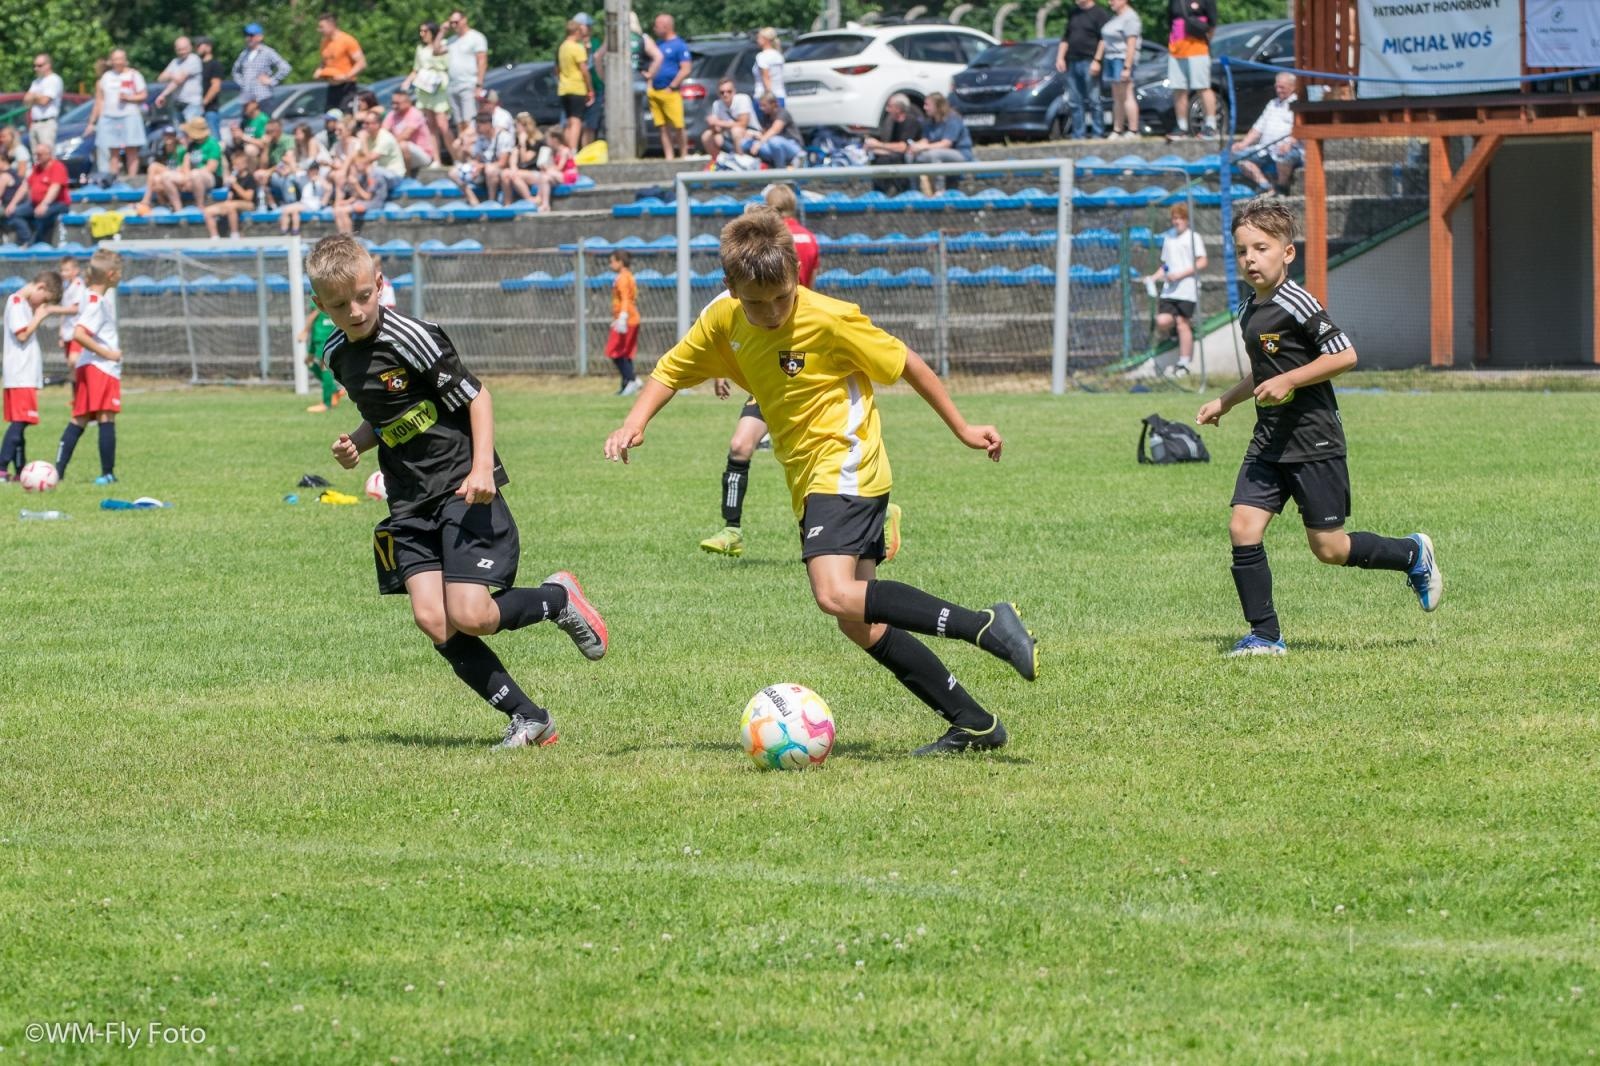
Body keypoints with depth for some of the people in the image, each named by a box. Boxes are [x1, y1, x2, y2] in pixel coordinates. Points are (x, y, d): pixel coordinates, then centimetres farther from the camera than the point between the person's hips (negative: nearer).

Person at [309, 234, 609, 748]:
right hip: (409, 503, 7)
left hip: (462, 489, -7)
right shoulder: (338, 355, 9)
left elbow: (476, 396, -9)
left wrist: (481, 468, -20)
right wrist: (358, 441, 5)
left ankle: (558, 596, 13)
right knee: (432, 621, -10)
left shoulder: (408, 337, -14)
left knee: (470, 616, -18)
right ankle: (528, 719, -1)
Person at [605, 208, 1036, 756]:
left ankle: (985, 627, -29)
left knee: (837, 595, -29)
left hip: (845, 467, -8)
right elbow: (673, 370, 16)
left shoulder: (830, 319, -15)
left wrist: (962, 429, 2)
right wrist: (635, 423, -2)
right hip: (809, 480, 8)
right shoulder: (723, 321, 2)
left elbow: (905, 362, -5)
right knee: (861, 625, 5)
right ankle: (973, 723, 10)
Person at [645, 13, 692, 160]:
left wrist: (672, 87, -13)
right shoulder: (658, 43, 16)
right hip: (655, 92, 7)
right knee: (663, 128, 5)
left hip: (670, 92, -7)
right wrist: (649, 85, 13)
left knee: (678, 126, -7)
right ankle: (669, 157, 7)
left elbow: (685, 70, -11)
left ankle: (684, 157, 1)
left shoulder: (679, 45, -6)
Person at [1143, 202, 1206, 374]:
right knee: (1162, 322, -13)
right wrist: (1154, 277, 7)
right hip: (1169, 290, 5)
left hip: (1187, 290, -5)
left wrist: (1180, 275, -15)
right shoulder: (1168, 237, 18)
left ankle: (1183, 364, 2)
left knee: (1182, 323, -5)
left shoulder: (1193, 237, 0)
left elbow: (1202, 263, -8)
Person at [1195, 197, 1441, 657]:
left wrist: (1287, 381, -22)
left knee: (1329, 548, -1)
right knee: (1243, 528, -7)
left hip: (1314, 442, -8)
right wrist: (1224, 402, 26)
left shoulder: (1296, 304, -15)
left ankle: (1412, 554, 24)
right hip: (1269, 442, 8)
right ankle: (1265, 634, -1)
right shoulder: (1249, 312, 13)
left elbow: (1345, 356, -19)